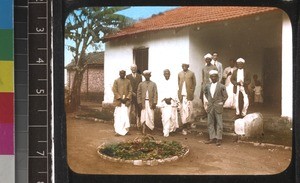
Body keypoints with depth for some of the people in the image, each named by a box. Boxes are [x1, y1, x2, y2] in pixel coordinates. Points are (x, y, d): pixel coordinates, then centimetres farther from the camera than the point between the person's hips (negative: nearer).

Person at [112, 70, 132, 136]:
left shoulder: (128, 81, 10)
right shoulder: (116, 81, 3)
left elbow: (130, 91, 8)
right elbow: (114, 90, -3)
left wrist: (127, 98, -6)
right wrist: (120, 98, -11)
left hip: (126, 100, 2)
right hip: (118, 101, -2)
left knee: (126, 115, -3)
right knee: (118, 115, -2)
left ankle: (126, 130, 2)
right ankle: (118, 131, 4)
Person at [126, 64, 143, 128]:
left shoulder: (139, 76, 9)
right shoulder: (128, 76, 5)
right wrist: (132, 92, -9)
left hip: (138, 95, 1)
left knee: (138, 110, 0)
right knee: (129, 110, -4)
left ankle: (138, 124, 5)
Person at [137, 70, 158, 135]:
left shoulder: (153, 84, 7)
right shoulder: (141, 84, 9)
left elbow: (155, 94, 3)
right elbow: (138, 94, 6)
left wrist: (154, 103, -5)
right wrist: (139, 102, -3)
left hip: (151, 102, -1)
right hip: (144, 102, 1)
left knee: (151, 116, -3)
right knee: (143, 116, -2)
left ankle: (151, 129, 6)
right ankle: (144, 129, 1)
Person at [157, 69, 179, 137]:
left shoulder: (173, 83, 5)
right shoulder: (161, 83, 4)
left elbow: (175, 93, 1)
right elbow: (160, 93, 0)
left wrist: (170, 98, -13)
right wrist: (165, 99, -13)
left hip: (172, 102, 1)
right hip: (164, 103, -1)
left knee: (172, 116, 3)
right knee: (165, 117, -7)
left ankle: (172, 128, 27)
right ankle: (166, 132, -7)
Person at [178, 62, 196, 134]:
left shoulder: (191, 73, 2)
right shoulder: (179, 74, 10)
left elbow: (194, 84, 5)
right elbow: (179, 84, 14)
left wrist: (192, 92, -2)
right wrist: (179, 93, 6)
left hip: (189, 95, -2)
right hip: (182, 95, 2)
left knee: (188, 110, -3)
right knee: (183, 110, 1)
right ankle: (184, 127, 9)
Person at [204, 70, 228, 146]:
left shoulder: (221, 86, -7)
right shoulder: (207, 86, 4)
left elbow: (225, 96, 0)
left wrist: (221, 103, 0)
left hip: (218, 107, -4)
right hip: (210, 107, 4)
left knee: (219, 123, 1)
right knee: (210, 123, 7)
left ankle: (219, 139, 7)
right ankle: (212, 138, 15)